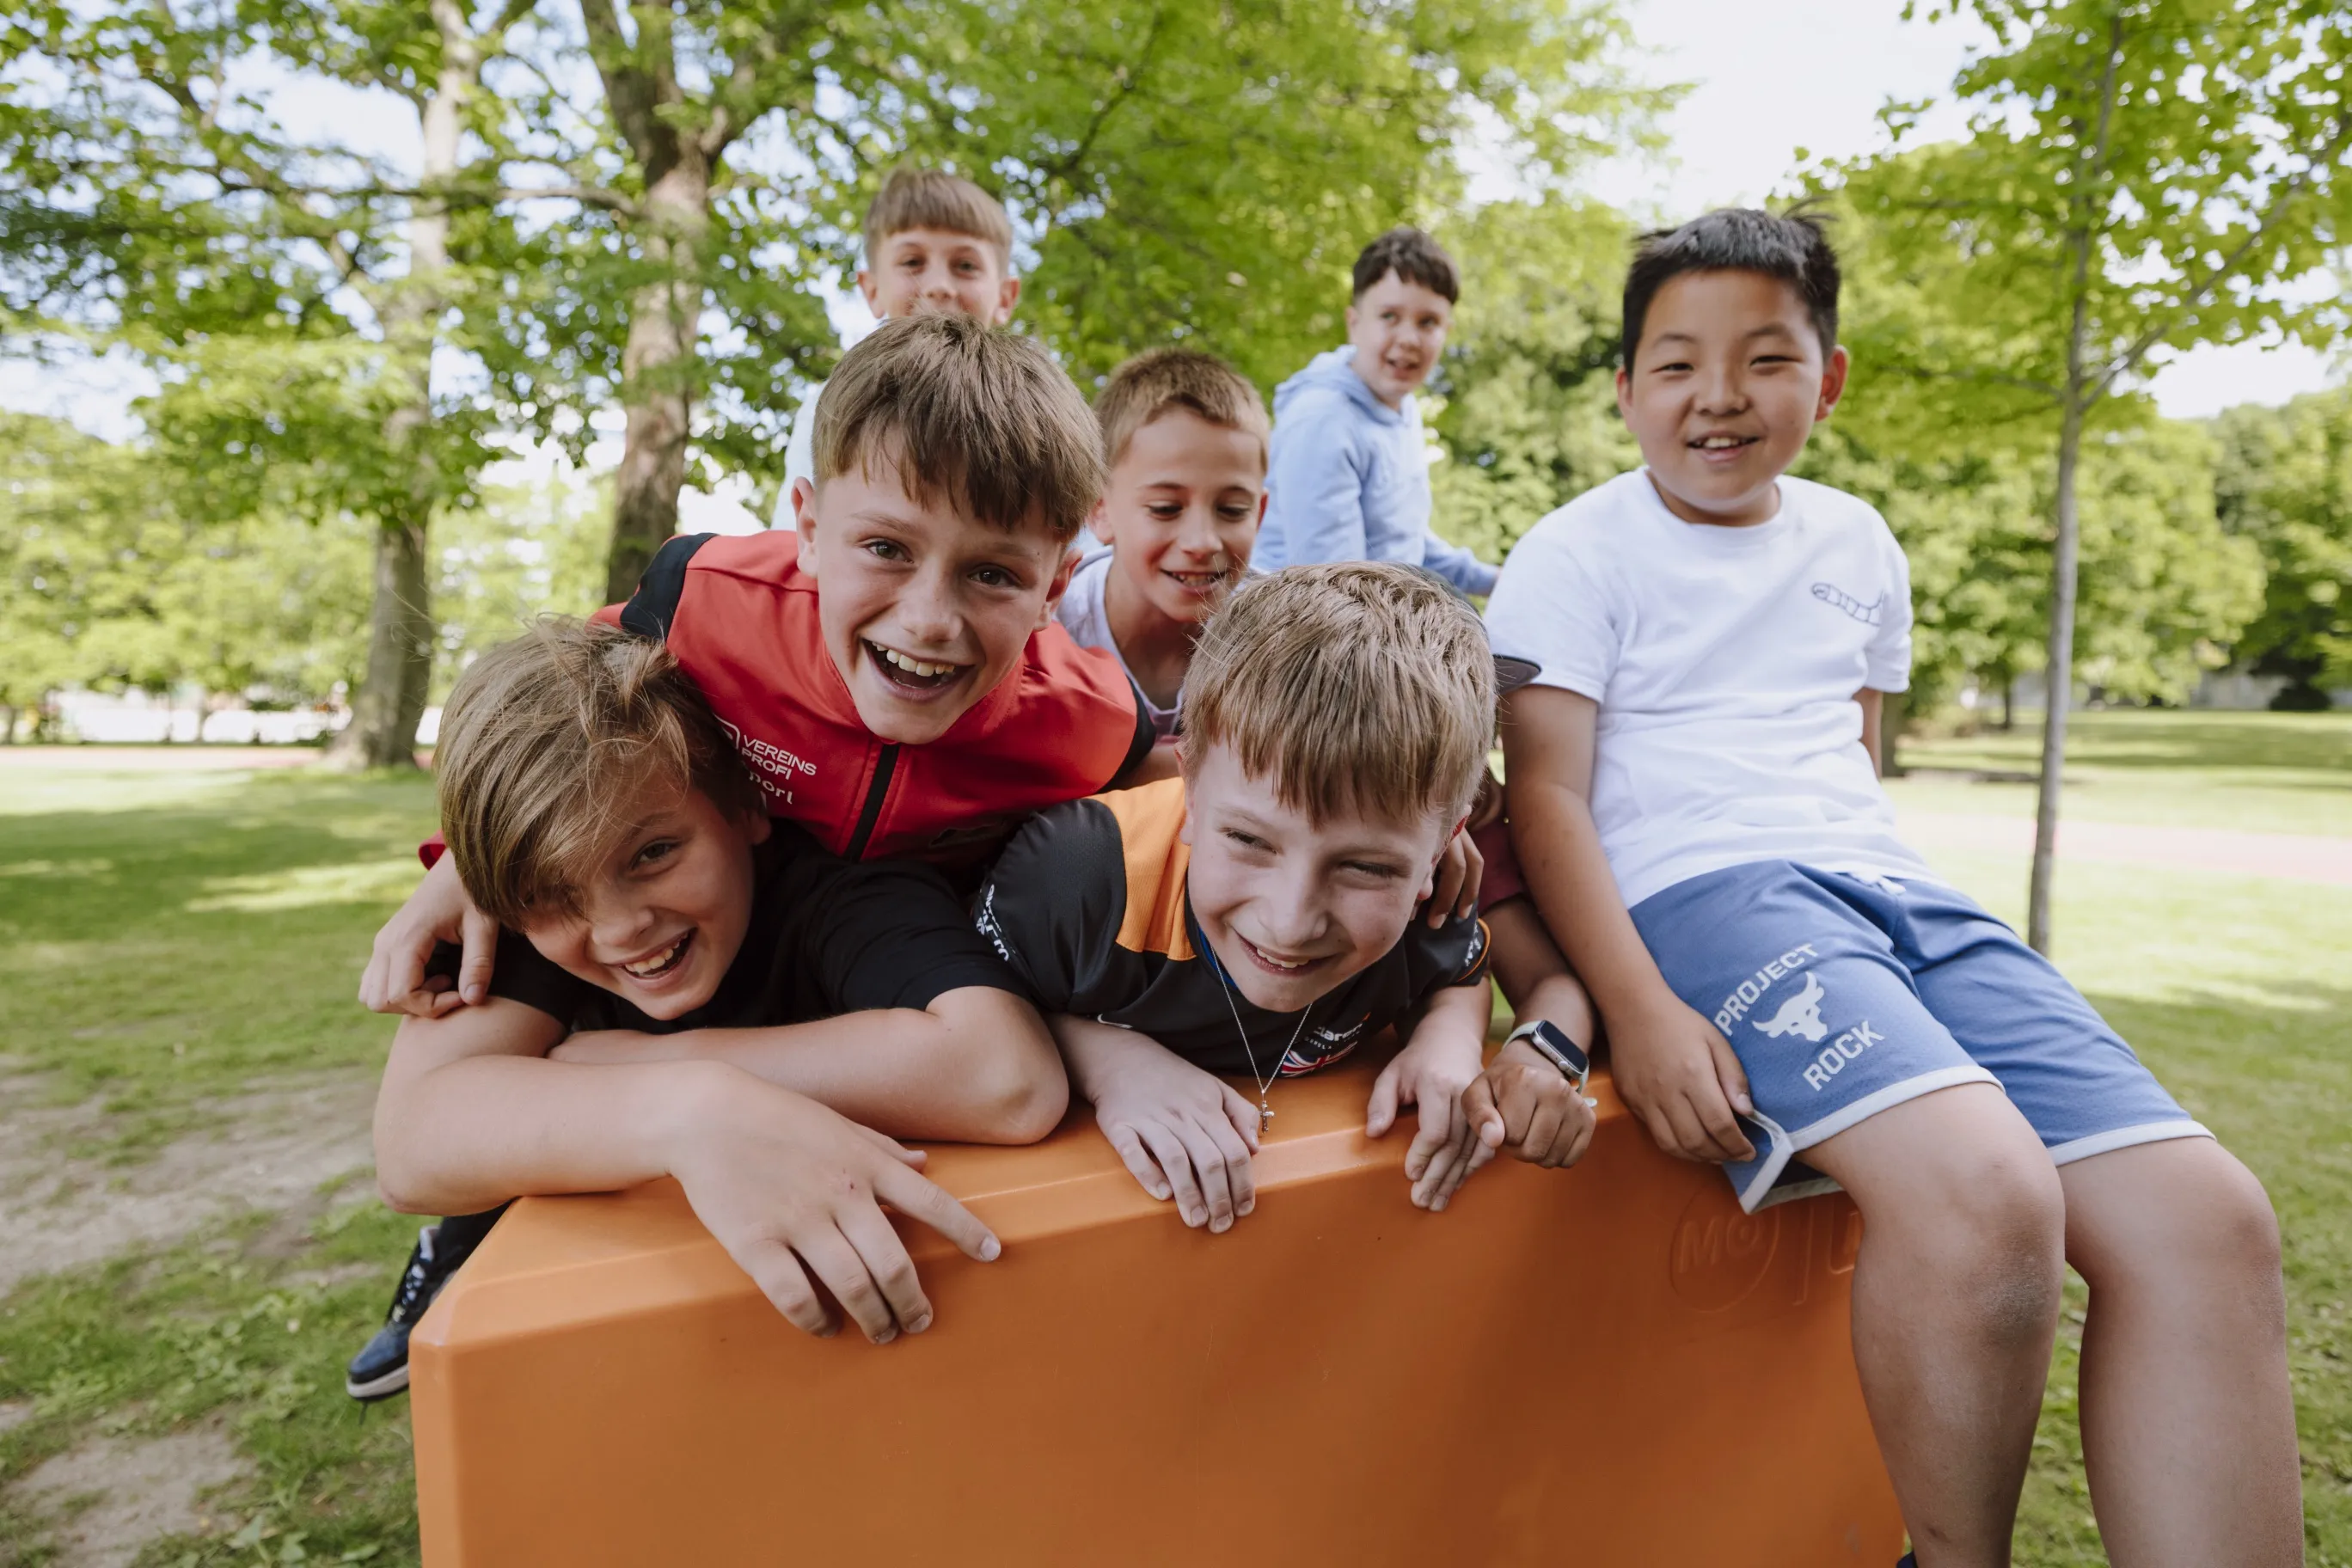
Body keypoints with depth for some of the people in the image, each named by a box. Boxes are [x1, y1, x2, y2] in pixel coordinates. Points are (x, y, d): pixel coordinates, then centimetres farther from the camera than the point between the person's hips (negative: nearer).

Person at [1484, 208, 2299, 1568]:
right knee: (1984, 1194, -30)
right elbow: (1545, 791, -7)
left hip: (1893, 891, 7)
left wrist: (1862, 871, 12)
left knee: (2207, 1216, -14)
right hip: (1696, 892, -6)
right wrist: (1638, 1008, -19)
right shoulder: (1576, 555, 3)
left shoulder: (1859, 544, 21)